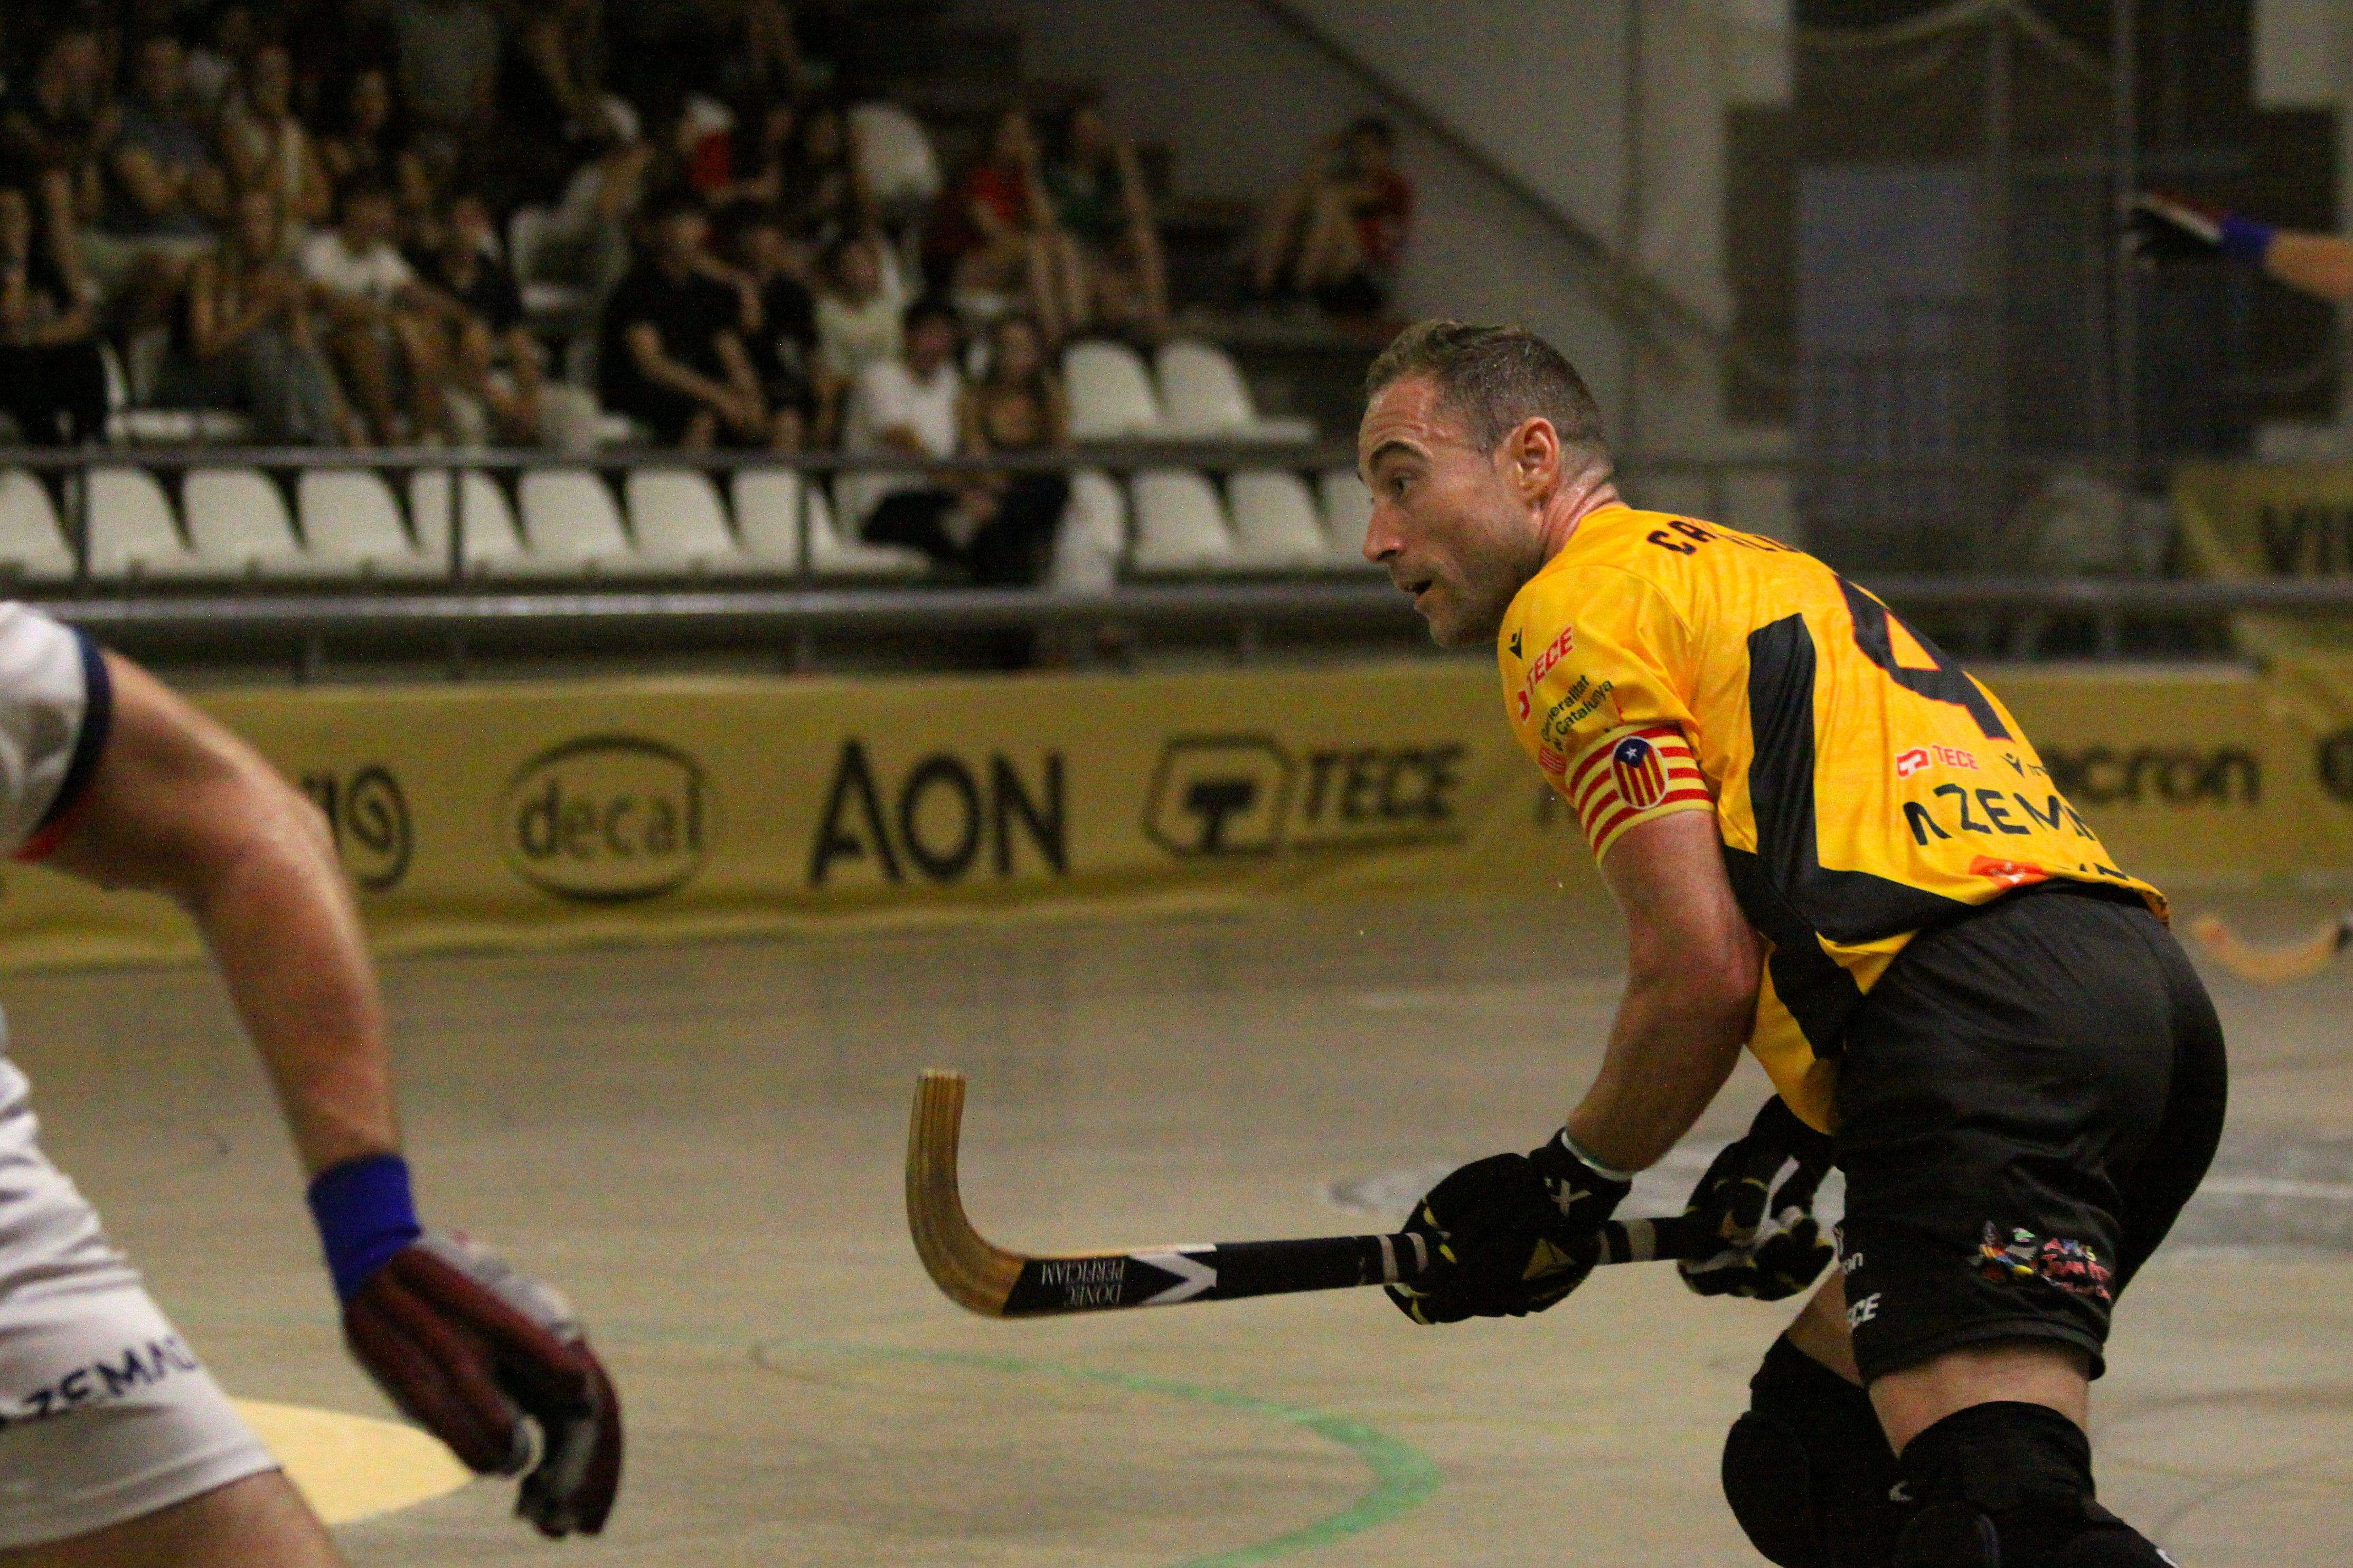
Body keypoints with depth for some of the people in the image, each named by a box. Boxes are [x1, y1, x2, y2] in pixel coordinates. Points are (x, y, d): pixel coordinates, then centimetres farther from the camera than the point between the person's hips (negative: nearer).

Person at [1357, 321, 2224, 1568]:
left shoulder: (1569, 610, 4)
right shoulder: (1760, 576, 32)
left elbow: (1703, 970, -5)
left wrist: (1570, 1188, 9)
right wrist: (1791, 1159, 27)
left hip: (1992, 1031, -10)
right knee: (1810, 1458, 18)